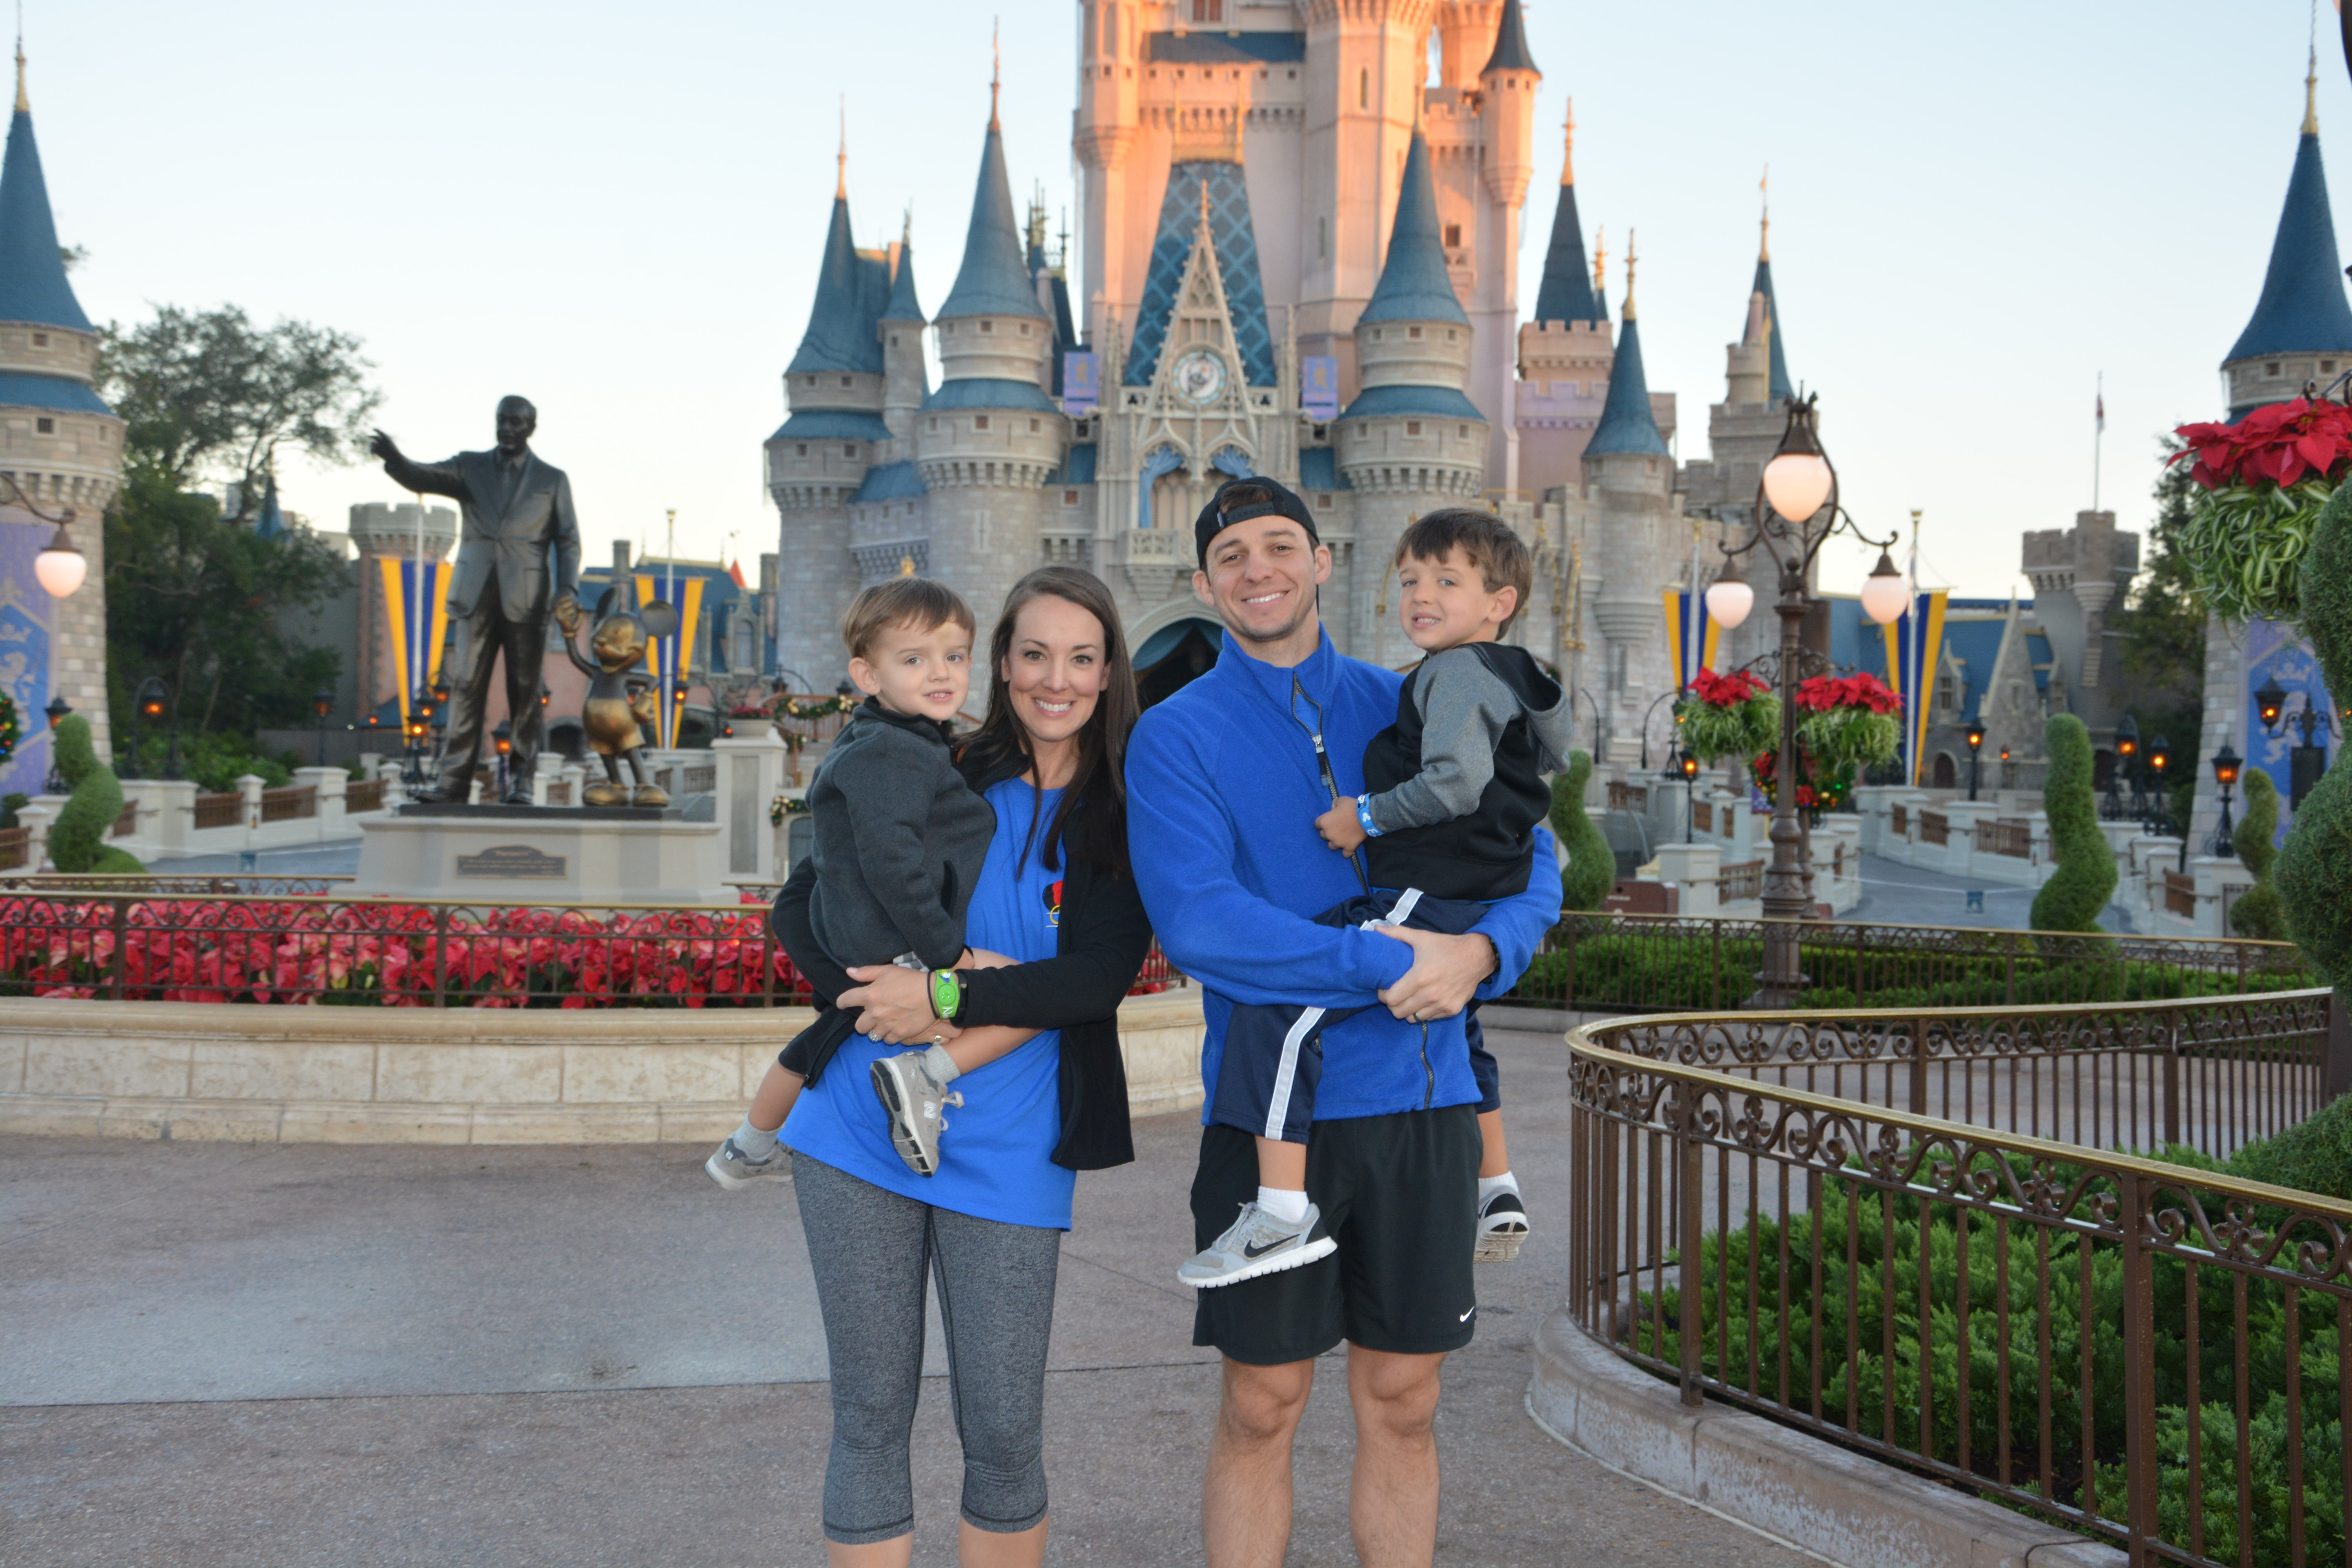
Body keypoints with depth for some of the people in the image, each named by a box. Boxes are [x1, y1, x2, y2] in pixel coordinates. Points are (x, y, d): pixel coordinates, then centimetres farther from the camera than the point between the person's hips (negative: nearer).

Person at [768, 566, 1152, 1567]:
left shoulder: (1124, 816, 2)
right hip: (861, 1130, 1)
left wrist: (948, 999, -18)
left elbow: (1106, 972, -11)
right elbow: (799, 907, 2)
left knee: (1004, 1433, 3)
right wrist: (876, 1002, -14)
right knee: (871, 1418, 7)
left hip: (1007, 1152, -1)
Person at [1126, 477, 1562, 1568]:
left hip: (1423, 1102, 3)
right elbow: (1198, 924, -15)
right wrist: (1388, 966, -19)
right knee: (1261, 1409, 4)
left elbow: (1529, 865, 7)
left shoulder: (1408, 708, 10)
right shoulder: (1176, 735, -1)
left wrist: (1482, 951, -14)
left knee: (1401, 1404, 10)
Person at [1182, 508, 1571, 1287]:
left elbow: (1458, 782, -25)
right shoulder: (1514, 678, 17)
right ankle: (1497, 1190, 48)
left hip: (1422, 899, -11)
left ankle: (1284, 1210, -27)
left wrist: (1369, 816, -17)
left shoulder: (1455, 672, -13)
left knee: (1277, 1008, -19)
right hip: (1479, 903, 11)